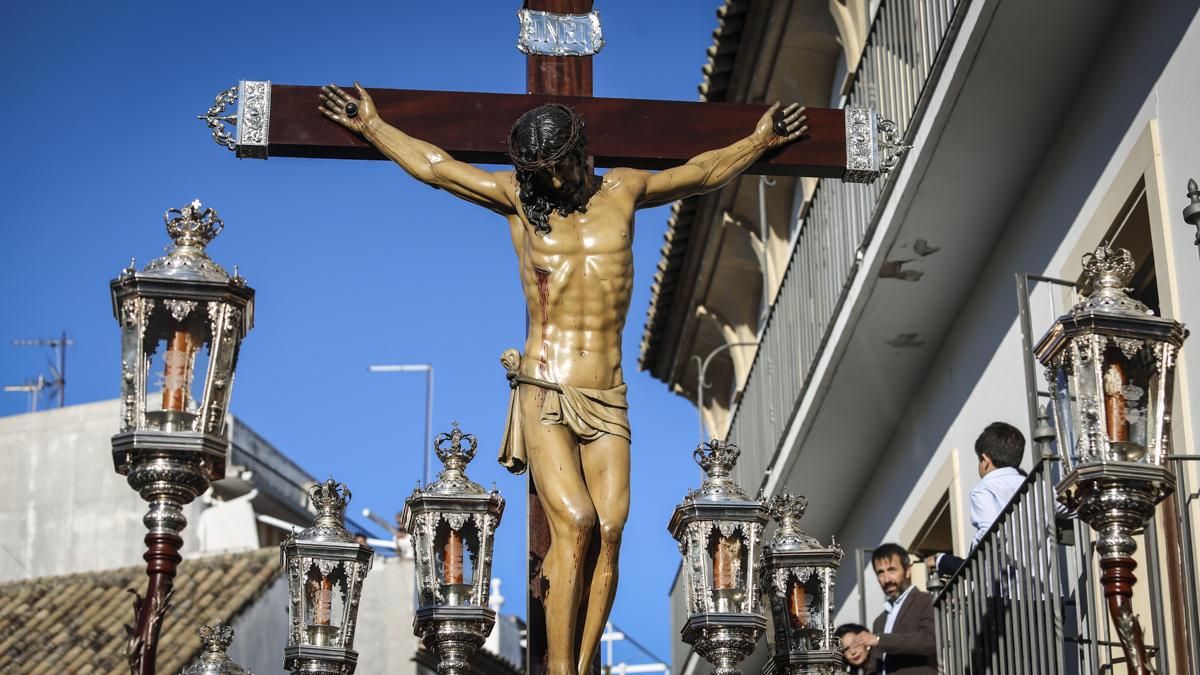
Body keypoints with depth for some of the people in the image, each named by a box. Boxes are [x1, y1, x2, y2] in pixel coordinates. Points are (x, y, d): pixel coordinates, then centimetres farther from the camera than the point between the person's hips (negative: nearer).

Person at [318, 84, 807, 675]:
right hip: (542, 396, -2)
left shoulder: (622, 191, 13)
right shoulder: (517, 199, 10)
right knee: (575, 525, -20)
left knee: (610, 530, -14)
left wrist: (758, 141, 38)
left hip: (607, 399, 2)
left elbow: (704, 173, 30)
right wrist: (370, 126, 27)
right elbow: (432, 165, 20)